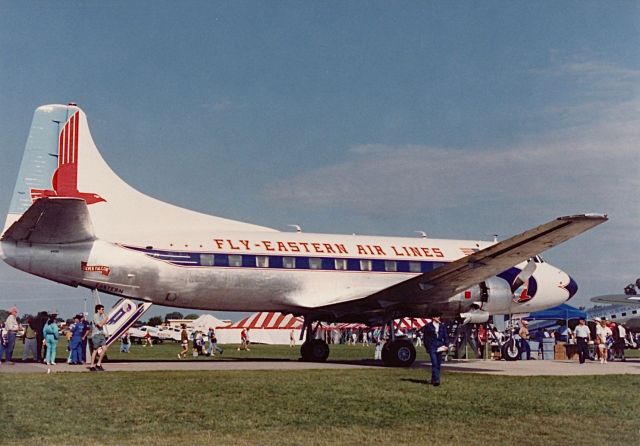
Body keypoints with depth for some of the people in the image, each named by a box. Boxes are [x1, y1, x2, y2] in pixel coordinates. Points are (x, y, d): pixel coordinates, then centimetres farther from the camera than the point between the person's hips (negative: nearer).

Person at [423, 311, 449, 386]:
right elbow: (425, 338, 5)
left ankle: (433, 379, 21)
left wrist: (446, 345, 0)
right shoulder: (428, 326, 1)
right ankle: (436, 380, -18)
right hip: (432, 347, -4)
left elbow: (445, 336, 12)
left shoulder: (442, 326, 10)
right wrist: (427, 347, 2)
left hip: (440, 346, 4)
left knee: (438, 363, 8)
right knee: (434, 363, -14)